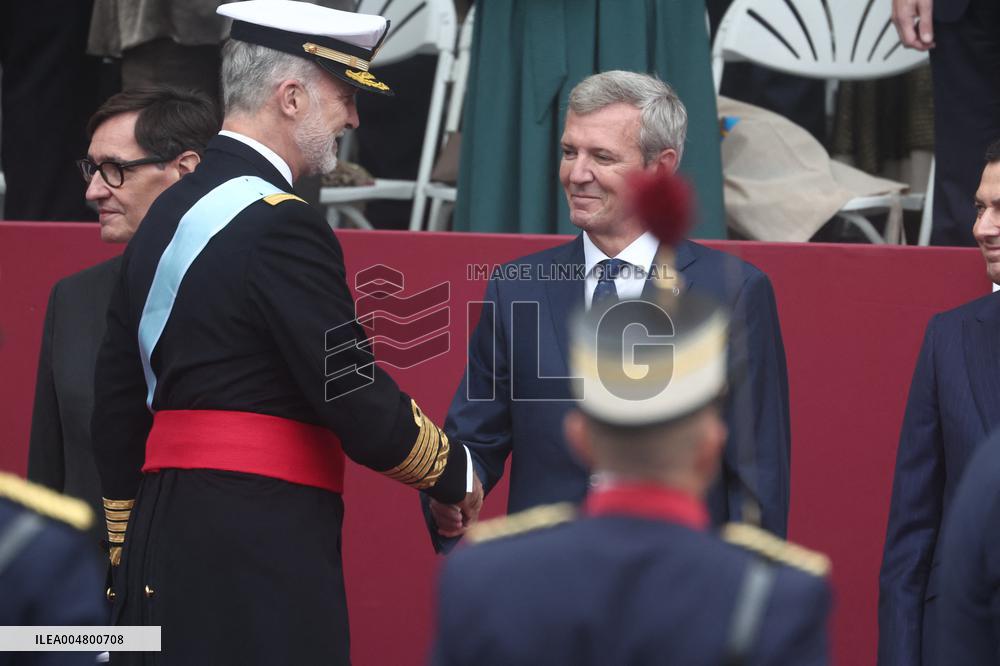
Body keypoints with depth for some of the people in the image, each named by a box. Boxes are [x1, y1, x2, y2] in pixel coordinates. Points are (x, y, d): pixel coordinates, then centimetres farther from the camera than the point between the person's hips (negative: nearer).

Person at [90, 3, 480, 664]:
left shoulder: (165, 218, 15)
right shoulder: (280, 225, -12)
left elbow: (118, 417, 18)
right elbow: (359, 405, -15)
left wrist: (131, 570, 23)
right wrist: (455, 471, 3)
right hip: (262, 555, -9)